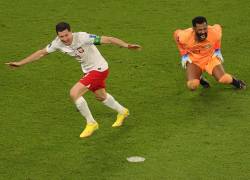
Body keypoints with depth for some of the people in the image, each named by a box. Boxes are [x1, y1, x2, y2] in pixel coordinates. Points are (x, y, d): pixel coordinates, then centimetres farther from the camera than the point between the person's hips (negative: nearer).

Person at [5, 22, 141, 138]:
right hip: (89, 70, 8)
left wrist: (126, 45, -40)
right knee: (101, 96, 28)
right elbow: (42, 53, 2)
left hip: (99, 69, -8)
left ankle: (91, 123, -2)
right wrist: (20, 63, 4)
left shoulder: (83, 37, -31)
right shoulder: (58, 43, -12)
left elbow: (107, 39, -31)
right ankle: (122, 112, 55)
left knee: (74, 93, -19)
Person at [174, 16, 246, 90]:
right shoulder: (185, 36, -30)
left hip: (211, 58, 1)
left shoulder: (214, 33, -27)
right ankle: (199, 79, 15)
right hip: (194, 61, -1)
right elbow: (176, 33, -6)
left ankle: (235, 81, 17)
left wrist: (217, 50, 1)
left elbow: (218, 27, -1)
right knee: (192, 86, -23)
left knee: (224, 79, -20)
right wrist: (184, 55, -4)